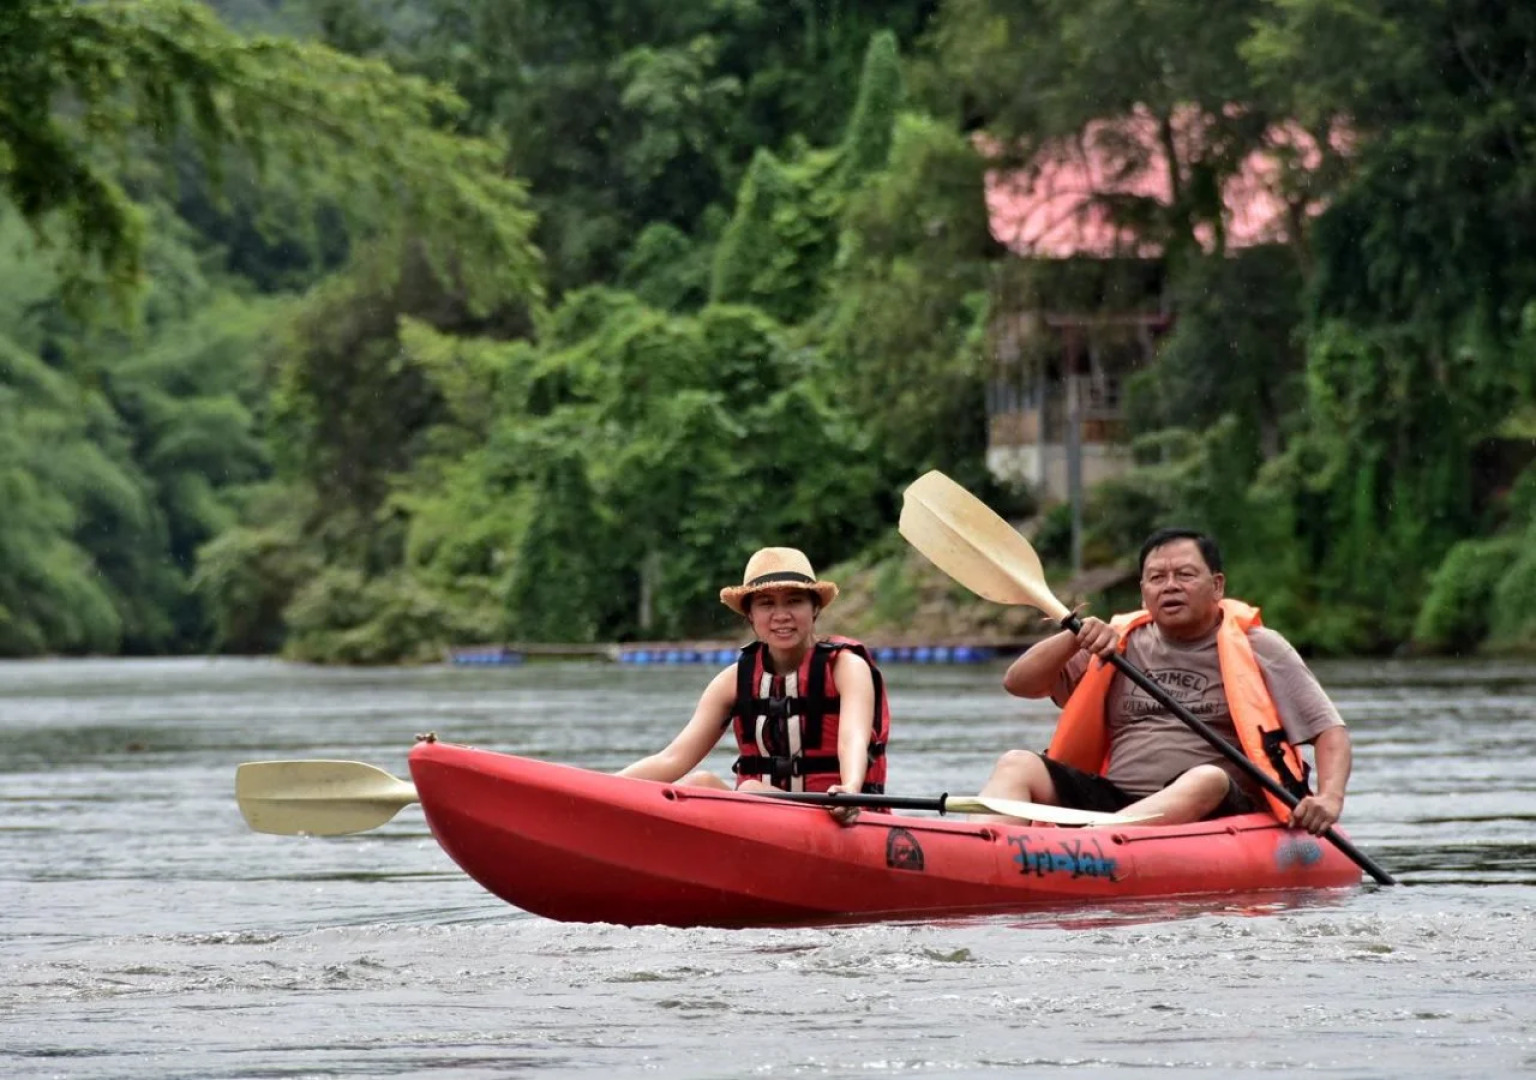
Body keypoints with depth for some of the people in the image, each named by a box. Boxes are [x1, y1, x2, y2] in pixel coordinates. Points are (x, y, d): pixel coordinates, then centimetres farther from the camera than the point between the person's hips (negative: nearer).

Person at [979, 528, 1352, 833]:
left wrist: (1329, 799, -15)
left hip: (1216, 811, -4)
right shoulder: (1117, 643, 19)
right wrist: (1077, 637, -4)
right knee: (1017, 766, -16)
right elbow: (1017, 682, 14)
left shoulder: (1257, 649, 10)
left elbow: (1329, 729, 6)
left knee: (1207, 780, -37)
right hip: (1113, 801, 4)